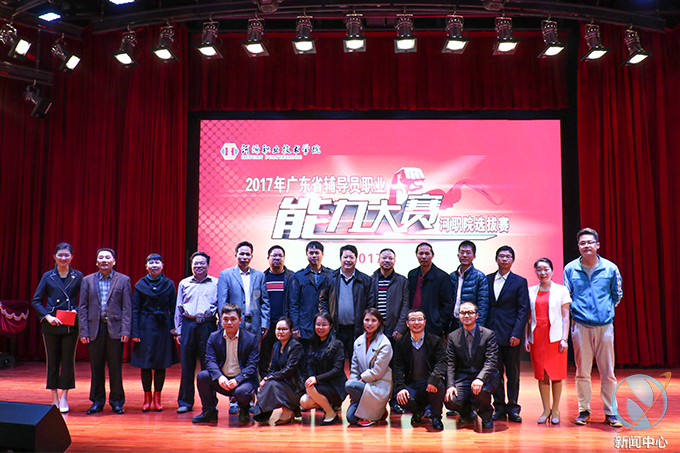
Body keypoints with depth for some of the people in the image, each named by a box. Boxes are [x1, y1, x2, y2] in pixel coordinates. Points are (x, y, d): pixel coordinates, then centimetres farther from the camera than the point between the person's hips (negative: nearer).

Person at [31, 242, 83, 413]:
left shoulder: (77, 276, 4)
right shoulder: (48, 276, 5)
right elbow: (36, 301, 4)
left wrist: (77, 311, -14)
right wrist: (47, 316, -9)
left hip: (70, 325, -1)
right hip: (51, 325, 1)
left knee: (68, 360, 1)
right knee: (52, 360, 6)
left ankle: (64, 398, 11)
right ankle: (54, 398, 16)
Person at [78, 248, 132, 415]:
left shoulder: (123, 280, 5)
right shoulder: (88, 280, 10)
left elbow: (127, 308, 1)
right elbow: (83, 307, 8)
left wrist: (125, 331, -8)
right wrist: (83, 331, -1)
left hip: (115, 328, -2)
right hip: (95, 329, 2)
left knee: (115, 368, 3)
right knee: (96, 368, 8)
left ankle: (117, 401, 14)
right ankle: (97, 401, 19)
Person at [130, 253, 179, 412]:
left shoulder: (169, 284, 3)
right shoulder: (140, 285, 1)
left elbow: (173, 309, 4)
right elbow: (135, 309, 1)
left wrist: (174, 328, -3)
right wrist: (134, 332, -5)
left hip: (163, 327, 1)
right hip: (145, 327, 0)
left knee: (161, 363, 5)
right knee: (145, 363, 3)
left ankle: (157, 397, 16)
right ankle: (147, 397, 17)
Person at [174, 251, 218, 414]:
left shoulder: (215, 283, 7)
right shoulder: (184, 284, 13)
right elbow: (178, 309, 15)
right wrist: (178, 330, 9)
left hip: (208, 325, -2)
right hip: (188, 325, 2)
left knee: (208, 365, 1)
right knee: (187, 365, 4)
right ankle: (185, 402, 15)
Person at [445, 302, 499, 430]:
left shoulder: (489, 334, -4)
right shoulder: (453, 336, 5)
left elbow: (491, 362, -12)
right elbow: (450, 364, 1)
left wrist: (480, 379, -30)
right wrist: (450, 385, -15)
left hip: (484, 376, -2)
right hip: (462, 377, 2)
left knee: (481, 391, -36)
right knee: (450, 401, -23)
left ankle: (486, 416, 1)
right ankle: (468, 413, 16)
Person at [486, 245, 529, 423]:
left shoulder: (520, 282, 3)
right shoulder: (487, 280, 10)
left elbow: (523, 310, -2)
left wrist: (517, 334, -11)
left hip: (510, 334, -2)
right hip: (491, 333, 2)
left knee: (513, 373, 3)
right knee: (495, 372, 6)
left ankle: (512, 407, 12)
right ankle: (499, 407, 15)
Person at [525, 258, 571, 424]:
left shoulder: (561, 290, 4)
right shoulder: (531, 291, 10)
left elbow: (565, 317, 2)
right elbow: (528, 317, 11)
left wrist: (564, 339, -6)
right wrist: (526, 338, 5)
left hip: (555, 337, -2)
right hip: (537, 337, 2)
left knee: (556, 374, 0)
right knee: (541, 374, 4)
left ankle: (555, 410, 11)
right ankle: (546, 409, 14)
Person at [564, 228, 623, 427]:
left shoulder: (610, 268, 2)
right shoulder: (570, 269, 1)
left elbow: (617, 296, 13)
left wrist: (606, 310, 8)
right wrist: (577, 312, 5)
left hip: (605, 325, 0)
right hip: (581, 327, 0)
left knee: (608, 373, 4)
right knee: (582, 372, 6)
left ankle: (610, 413, 15)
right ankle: (584, 410, 18)